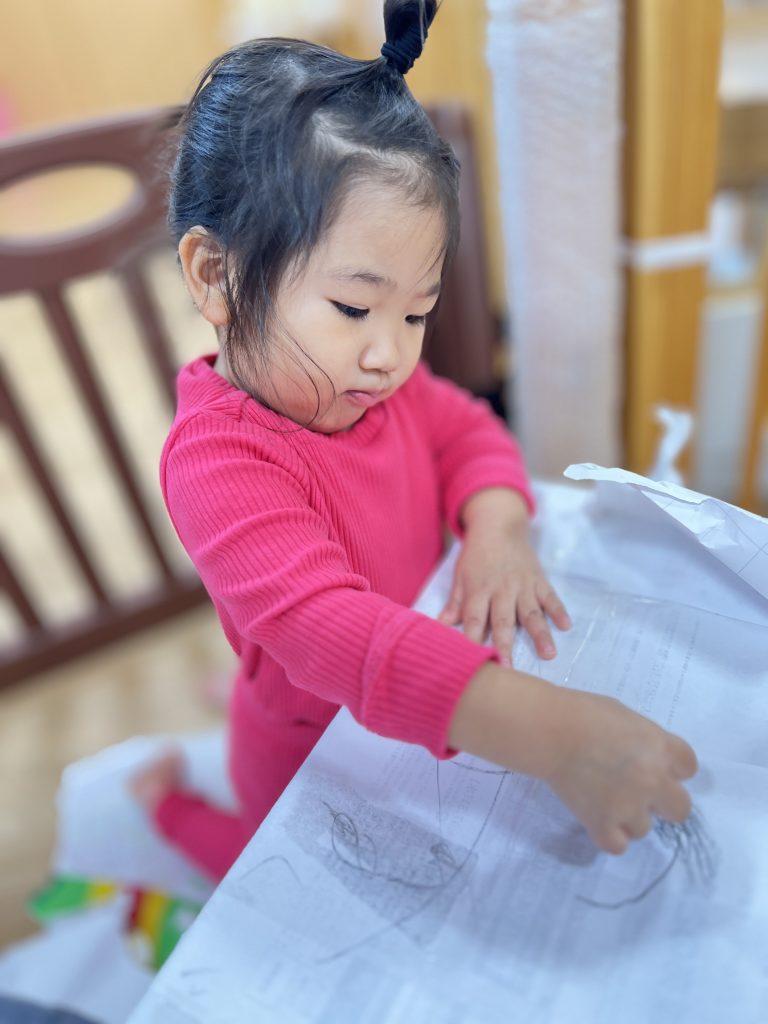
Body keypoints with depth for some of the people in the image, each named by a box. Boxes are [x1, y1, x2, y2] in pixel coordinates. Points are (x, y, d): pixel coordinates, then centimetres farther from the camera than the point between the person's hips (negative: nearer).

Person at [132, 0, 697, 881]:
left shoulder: (383, 384, -13)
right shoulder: (218, 462, -38)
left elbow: (465, 430, -1)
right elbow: (327, 629, -49)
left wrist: (497, 524, -23)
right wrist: (546, 731, -58)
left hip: (422, 704, 6)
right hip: (316, 753, -5)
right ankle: (172, 800, 46)